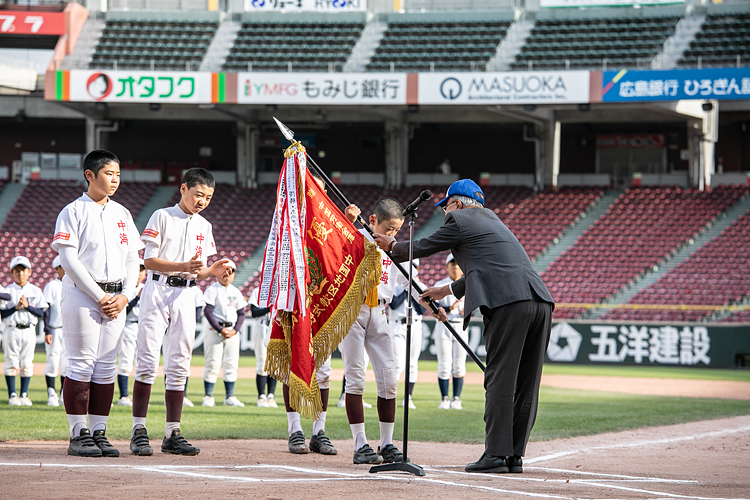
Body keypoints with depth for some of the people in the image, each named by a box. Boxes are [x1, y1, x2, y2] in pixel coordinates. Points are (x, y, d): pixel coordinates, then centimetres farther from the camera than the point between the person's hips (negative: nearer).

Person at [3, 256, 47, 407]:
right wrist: (16, 307, -17)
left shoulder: (36, 291, 7)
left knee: (27, 364, 2)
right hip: (11, 331, -1)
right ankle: (12, 395, 4)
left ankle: (24, 395, 8)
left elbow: (40, 313, 0)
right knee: (12, 363, -2)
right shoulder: (8, 291, 3)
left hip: (29, 331, 1)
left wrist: (27, 306, -13)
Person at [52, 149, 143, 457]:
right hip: (81, 294, -5)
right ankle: (79, 435, -3)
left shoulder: (122, 214, 14)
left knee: (106, 366, 4)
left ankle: (99, 433, 8)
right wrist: (99, 296, -14)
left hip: (115, 299, 6)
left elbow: (132, 259, 14)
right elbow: (69, 260, -10)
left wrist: (125, 296, -2)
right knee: (81, 364, -6)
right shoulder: (73, 212, -3)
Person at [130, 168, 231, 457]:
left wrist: (214, 271, -8)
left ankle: (172, 434, 4)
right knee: (148, 361, -10)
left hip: (186, 296, 5)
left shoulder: (204, 227, 16)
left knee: (179, 366, 3)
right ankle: (138, 431, -8)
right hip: (157, 290, -5)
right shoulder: (162, 217, -1)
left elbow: (198, 273, 14)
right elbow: (149, 261, -7)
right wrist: (184, 266, -21)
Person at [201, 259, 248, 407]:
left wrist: (235, 330, -4)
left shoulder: (236, 292, 13)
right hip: (215, 330, -5)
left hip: (232, 332, 5)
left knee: (231, 365, 3)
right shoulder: (212, 289, -2)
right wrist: (220, 329, -15)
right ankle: (208, 397, -3)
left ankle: (230, 397, 7)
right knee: (213, 364, -7)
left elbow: (241, 313, 13)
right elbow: (207, 311, -10)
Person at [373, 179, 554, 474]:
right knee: (525, 384, 7)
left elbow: (422, 248, 19)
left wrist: (392, 246, 38)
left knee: (500, 380, -7)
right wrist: (446, 291, 52)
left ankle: (496, 454, -11)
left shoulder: (459, 220, 8)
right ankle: (515, 455, 8)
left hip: (509, 305, -8)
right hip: (541, 303, 8)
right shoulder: (491, 220, 33)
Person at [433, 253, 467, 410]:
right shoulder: (440, 285, 1)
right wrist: (450, 308, -26)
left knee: (459, 365, -1)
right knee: (444, 365, -5)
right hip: (443, 327, -2)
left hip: (461, 328, 2)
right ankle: (444, 399, 2)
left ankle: (456, 399, 4)